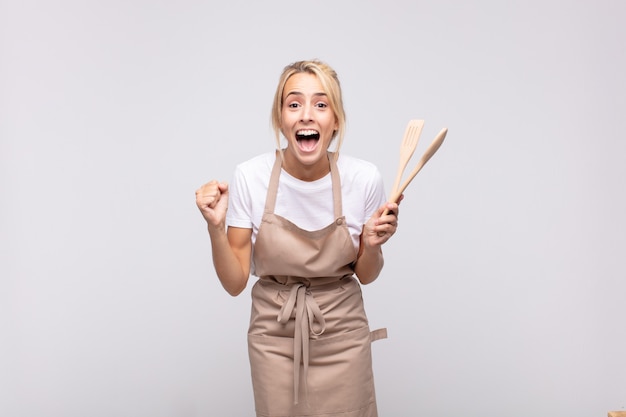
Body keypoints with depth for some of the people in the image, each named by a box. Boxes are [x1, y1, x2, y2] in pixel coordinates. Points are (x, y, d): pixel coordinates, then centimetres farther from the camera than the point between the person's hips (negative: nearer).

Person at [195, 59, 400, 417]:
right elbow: (235, 283, -11)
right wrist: (215, 228, -26)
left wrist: (373, 246, -20)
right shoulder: (250, 176, -16)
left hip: (341, 333, 1)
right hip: (275, 334, 0)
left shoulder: (364, 178, -15)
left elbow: (365, 276, 0)